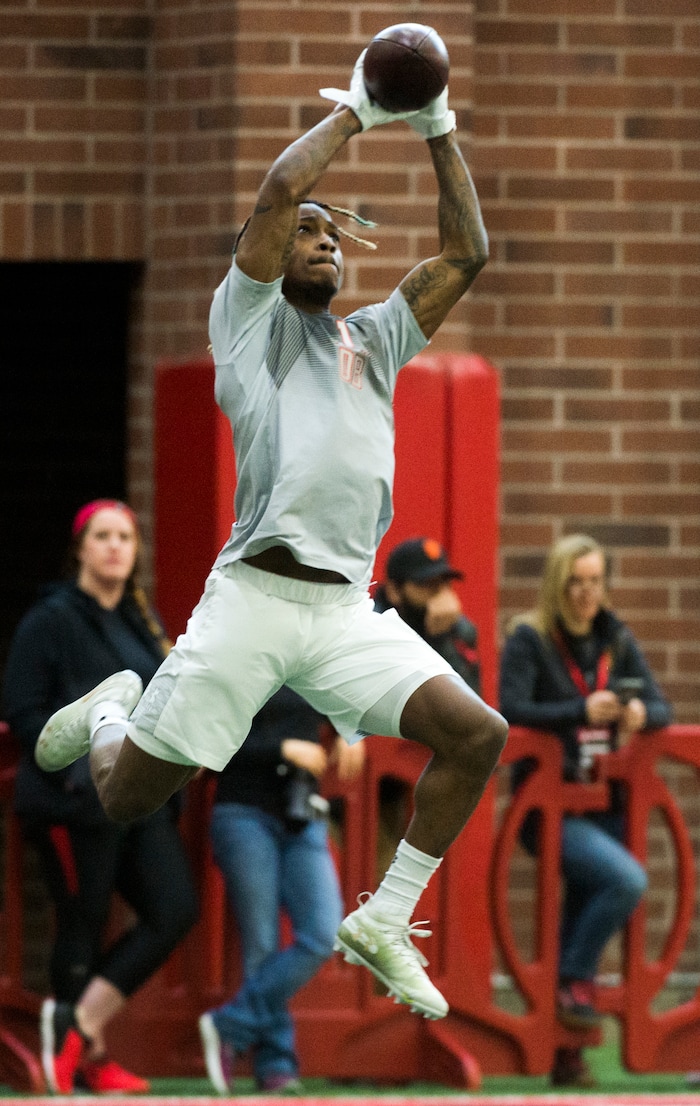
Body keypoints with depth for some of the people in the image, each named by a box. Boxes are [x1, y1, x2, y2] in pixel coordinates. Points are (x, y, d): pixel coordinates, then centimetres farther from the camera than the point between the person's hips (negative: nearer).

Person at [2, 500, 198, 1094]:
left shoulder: (140, 622, 17)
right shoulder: (52, 620, -6)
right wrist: (76, 774, -19)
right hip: (76, 802, -7)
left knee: (175, 910, -5)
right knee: (83, 927, -1)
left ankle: (79, 1022, 1)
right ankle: (90, 1057, 10)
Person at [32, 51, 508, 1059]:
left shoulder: (375, 337, 22)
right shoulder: (251, 318, 6)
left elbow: (466, 255, 20)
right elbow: (280, 189, -8)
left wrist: (441, 134, 15)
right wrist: (354, 112, 3)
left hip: (347, 611, 5)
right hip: (252, 598, -5)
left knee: (476, 734, -13)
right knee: (126, 795, -2)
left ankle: (384, 921, 1)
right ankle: (113, 711, 37)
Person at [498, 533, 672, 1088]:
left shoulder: (617, 641, 11)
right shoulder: (529, 639, -4)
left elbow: (662, 708, 7)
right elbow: (511, 710, -17)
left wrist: (640, 714, -17)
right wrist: (583, 712, -27)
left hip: (604, 806, 6)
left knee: (584, 920, 7)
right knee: (626, 878, -27)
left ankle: (567, 1055, 15)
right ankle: (575, 979, -9)